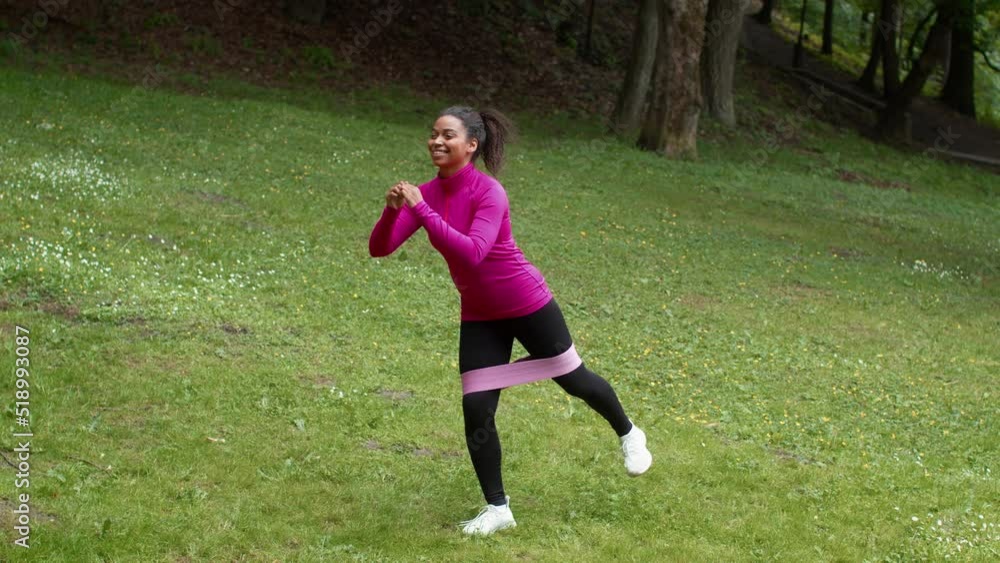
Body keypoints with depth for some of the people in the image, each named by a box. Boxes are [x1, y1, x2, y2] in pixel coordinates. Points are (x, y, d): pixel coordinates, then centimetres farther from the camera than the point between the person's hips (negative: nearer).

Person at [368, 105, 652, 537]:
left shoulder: (489, 193, -25)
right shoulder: (427, 194, -7)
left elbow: (472, 253, -39)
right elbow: (379, 249, -10)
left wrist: (421, 210, -41)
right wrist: (392, 210, -30)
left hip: (527, 305, -5)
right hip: (479, 317, 5)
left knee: (572, 378, 13)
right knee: (476, 412, -1)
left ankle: (629, 435, 42)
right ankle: (497, 509, 13)